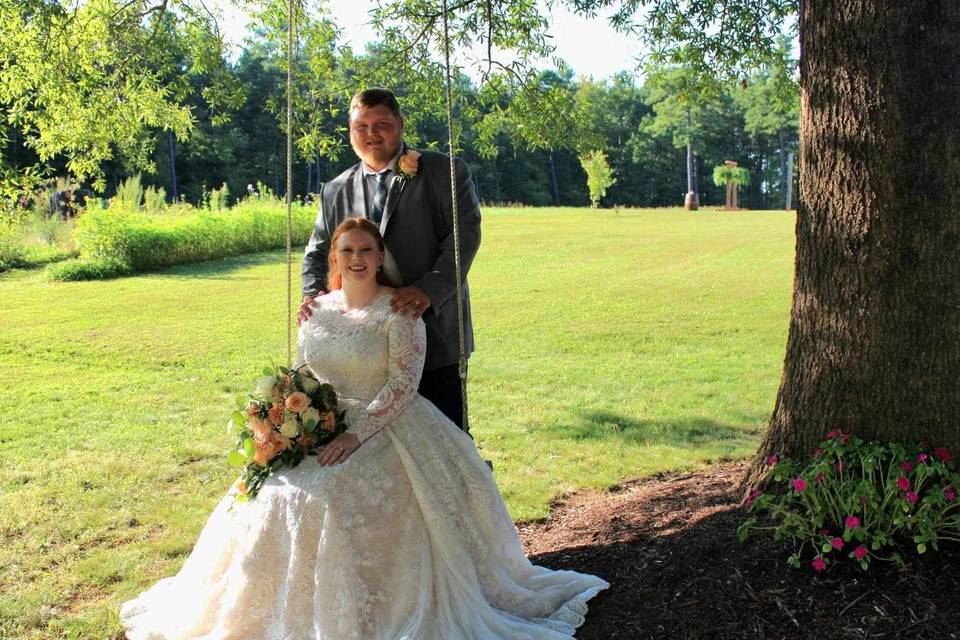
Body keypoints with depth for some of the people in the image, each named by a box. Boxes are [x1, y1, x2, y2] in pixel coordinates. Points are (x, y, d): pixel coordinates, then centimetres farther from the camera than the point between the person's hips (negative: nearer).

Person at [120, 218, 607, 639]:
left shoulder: (398, 312, -7)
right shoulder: (318, 309, 11)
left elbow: (403, 384, -14)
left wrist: (357, 434, -23)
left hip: (386, 427, -5)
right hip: (321, 428, 6)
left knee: (337, 499, -28)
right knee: (276, 498, -15)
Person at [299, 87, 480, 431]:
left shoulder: (445, 173, 0)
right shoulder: (335, 192, 14)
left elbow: (465, 234, -9)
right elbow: (317, 253, 17)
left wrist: (430, 289, -23)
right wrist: (314, 293, -5)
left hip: (435, 336, -4)